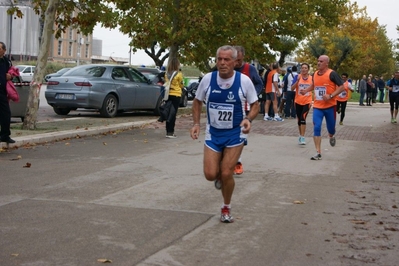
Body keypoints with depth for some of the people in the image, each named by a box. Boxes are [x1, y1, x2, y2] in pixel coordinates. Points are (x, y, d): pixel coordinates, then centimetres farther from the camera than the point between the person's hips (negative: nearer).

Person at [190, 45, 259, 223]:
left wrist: (248, 119, -22)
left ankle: (226, 208, 21)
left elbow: (255, 105, -2)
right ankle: (220, 176, 34)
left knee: (226, 174, -6)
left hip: (235, 134, -2)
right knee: (210, 174, -6)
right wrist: (196, 124, -3)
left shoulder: (244, 81, -13)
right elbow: (197, 102, 7)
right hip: (213, 133, 2)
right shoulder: (208, 79, -8)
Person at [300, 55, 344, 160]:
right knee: (316, 128, -8)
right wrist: (306, 90, 7)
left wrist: (331, 96, -23)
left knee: (330, 128, 11)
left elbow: (341, 87, -13)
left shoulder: (332, 74, -12)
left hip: (330, 106, -4)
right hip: (317, 107, 4)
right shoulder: (315, 74, 6)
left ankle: (331, 137, 49)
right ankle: (318, 153, -6)